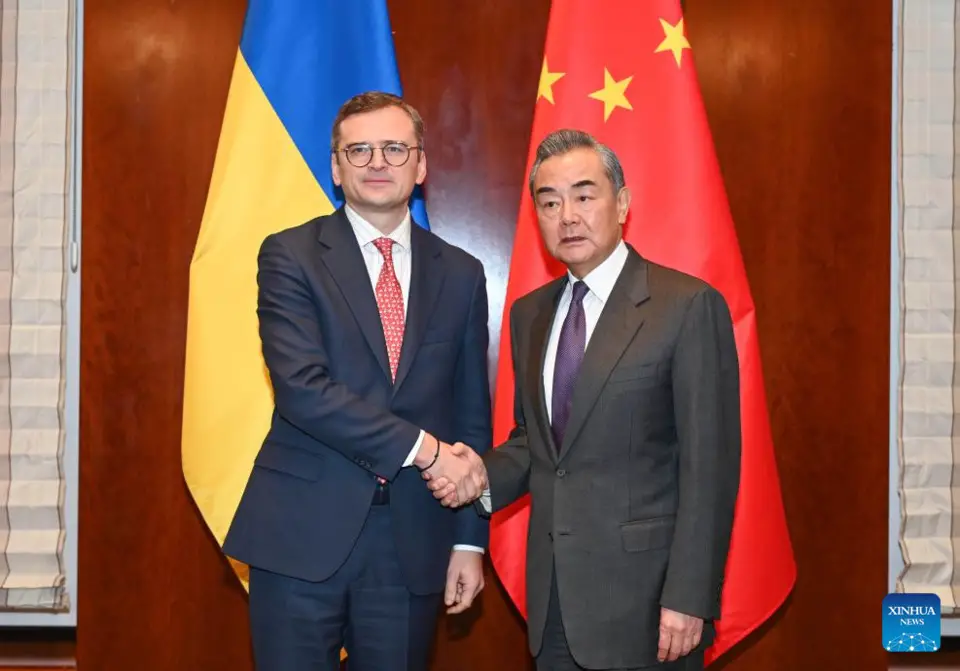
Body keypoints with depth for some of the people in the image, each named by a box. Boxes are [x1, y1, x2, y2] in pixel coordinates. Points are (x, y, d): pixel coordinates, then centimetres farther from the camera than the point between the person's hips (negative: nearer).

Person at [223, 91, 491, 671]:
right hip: (303, 534, -2)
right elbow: (301, 387, -15)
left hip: (414, 539, 3)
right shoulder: (290, 255, -2)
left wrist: (469, 539, 5)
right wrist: (422, 447, -16)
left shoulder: (461, 275, 8)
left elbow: (472, 416, 9)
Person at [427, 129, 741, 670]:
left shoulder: (689, 307, -9)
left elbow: (710, 466, -12)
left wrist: (689, 599, -15)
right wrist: (487, 474, -2)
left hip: (644, 597, -5)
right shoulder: (530, 314, 10)